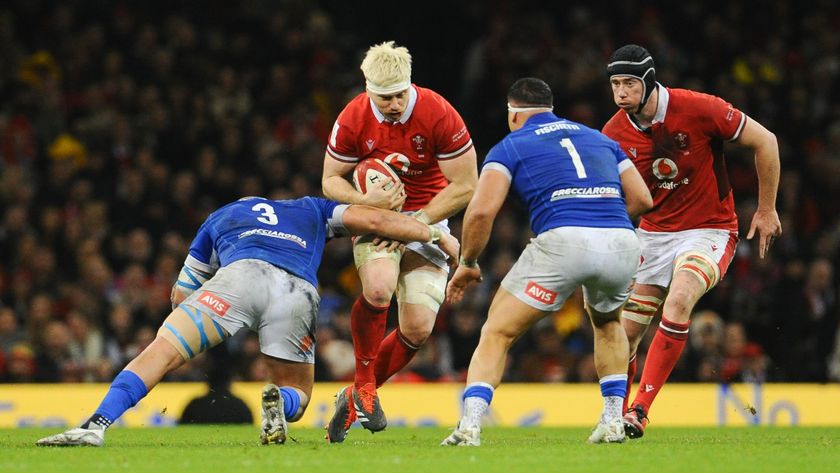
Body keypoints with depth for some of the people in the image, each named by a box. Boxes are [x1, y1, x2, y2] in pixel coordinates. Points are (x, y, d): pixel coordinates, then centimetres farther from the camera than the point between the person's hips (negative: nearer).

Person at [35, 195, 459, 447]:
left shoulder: (220, 217, 39)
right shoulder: (312, 211, 41)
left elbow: (181, 295, 39)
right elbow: (373, 220, 27)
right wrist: (437, 235, 36)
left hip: (242, 275, -1)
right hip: (299, 292, 1)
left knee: (163, 351, -5)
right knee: (296, 395, 17)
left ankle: (97, 425, -26)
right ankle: (281, 402, -21)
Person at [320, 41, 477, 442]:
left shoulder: (438, 115, -20)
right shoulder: (353, 120, -13)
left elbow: (465, 187, -13)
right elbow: (331, 181, -1)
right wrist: (366, 199, -23)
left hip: (427, 217, 0)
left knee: (418, 329, -8)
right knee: (379, 288, -32)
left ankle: (353, 399, 13)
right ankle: (364, 383, -10)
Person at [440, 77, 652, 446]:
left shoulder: (510, 146, 16)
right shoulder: (599, 139, 29)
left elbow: (482, 210, 1)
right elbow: (641, 199, 23)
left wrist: (467, 263, 15)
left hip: (563, 240, -4)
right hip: (621, 243, 4)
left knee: (497, 333, 8)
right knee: (607, 323, 35)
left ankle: (469, 427, -8)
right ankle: (613, 421, 27)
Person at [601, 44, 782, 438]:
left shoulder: (698, 109, -18)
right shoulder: (614, 134, -5)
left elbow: (764, 141, -7)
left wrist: (767, 210, -3)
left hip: (709, 231, -4)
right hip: (653, 234, 4)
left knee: (678, 302, -31)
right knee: (623, 333, -3)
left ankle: (640, 410, -31)